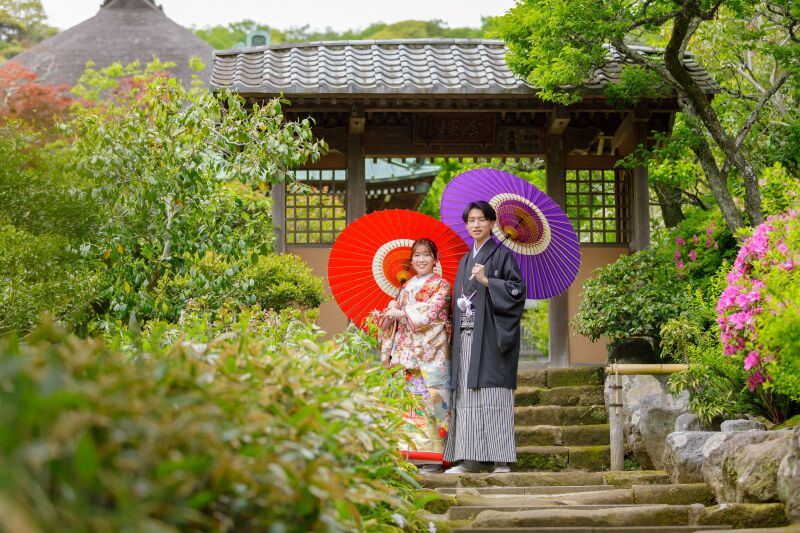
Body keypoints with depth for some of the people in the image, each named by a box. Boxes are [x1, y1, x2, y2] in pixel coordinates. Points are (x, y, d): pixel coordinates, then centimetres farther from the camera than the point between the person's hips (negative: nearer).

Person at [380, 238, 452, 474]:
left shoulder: (441, 285, 3)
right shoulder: (406, 287, 20)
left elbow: (430, 312, -9)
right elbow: (394, 317, 19)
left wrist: (402, 313, -6)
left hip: (432, 350, -5)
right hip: (407, 352, 5)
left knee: (431, 397, -10)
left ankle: (433, 457, -10)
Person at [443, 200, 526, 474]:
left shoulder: (502, 254, 2)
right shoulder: (465, 261, 21)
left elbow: (517, 288, -7)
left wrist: (487, 281, -16)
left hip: (491, 336, -6)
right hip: (466, 337, 6)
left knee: (493, 396, -10)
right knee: (467, 396, 2)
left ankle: (501, 461, -9)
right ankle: (470, 459, 4)